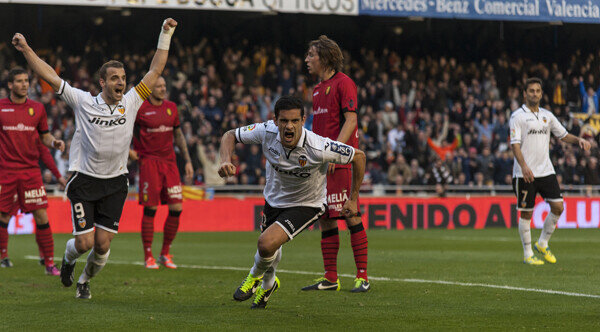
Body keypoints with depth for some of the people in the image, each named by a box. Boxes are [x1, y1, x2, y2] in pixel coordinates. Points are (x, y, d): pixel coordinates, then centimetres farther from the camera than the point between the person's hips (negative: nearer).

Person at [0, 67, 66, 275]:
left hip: (31, 170, 1)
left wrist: (55, 142, -4)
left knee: (41, 216, -5)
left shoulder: (37, 108, 7)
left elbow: (44, 136, 15)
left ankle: (49, 263, 0)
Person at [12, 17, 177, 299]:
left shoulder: (131, 102, 0)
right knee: (84, 242, -6)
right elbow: (50, 76, -5)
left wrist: (165, 35, -1)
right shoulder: (83, 103, -6)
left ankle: (85, 280, 29)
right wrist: (26, 50, -11)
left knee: (102, 244, -1)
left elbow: (155, 71, 3)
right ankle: (68, 258, 31)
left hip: (115, 183, 2)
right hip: (84, 180, -2)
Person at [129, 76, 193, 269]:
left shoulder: (171, 108, 12)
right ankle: (148, 257, 3)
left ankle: (165, 253, 12)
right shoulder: (140, 109, -4)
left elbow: (178, 135, 20)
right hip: (149, 162, -5)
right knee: (150, 210, -6)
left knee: (176, 208, -2)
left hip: (169, 162, 5)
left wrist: (187, 161, 15)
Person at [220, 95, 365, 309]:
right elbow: (230, 136, -8)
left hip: (306, 205, -4)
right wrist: (226, 160, -30)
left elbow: (358, 156, -19)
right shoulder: (267, 132, -24)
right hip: (274, 200, 5)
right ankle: (268, 284, 55)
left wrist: (353, 199, -10)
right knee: (271, 253, 19)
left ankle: (256, 276, 10)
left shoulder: (318, 148, -34)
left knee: (267, 243, -25)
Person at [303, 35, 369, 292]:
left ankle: (362, 277, -5)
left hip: (341, 161, -9)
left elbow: (350, 120, -14)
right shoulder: (317, 89, 19)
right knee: (324, 219, 7)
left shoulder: (343, 83, -6)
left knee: (351, 216, -8)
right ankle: (330, 278, 11)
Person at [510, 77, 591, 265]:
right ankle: (528, 255, 10)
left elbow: (563, 135, 21)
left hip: (546, 170, 5)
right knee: (526, 213, -1)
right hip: (525, 173, -5)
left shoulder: (547, 115, 13)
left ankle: (542, 244, 15)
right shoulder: (518, 116, -5)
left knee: (558, 207, -4)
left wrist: (579, 140, 0)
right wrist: (524, 166, -27)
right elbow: (515, 144, -13)